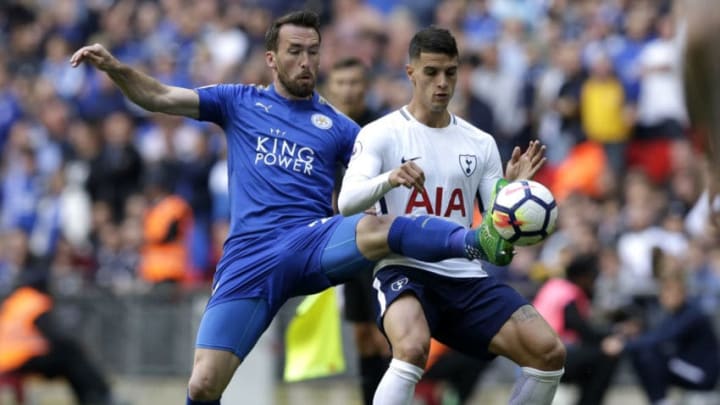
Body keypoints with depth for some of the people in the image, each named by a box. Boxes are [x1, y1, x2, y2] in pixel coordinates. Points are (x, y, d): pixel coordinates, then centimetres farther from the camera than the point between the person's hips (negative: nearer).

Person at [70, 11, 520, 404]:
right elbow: (157, 97, 10)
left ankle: (479, 242, -57)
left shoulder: (338, 126, 16)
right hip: (250, 257, 1)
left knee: (378, 229, -35)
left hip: (315, 242, 0)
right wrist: (114, 67, -8)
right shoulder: (239, 102, 15)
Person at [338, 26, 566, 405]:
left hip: (466, 276, 5)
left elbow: (499, 228, 11)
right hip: (404, 270, -5)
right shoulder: (380, 134, -1)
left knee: (549, 352, -11)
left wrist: (513, 188, -9)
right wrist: (389, 179, -36)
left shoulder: (480, 143, 13)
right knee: (413, 349, -37)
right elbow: (346, 203, -17)